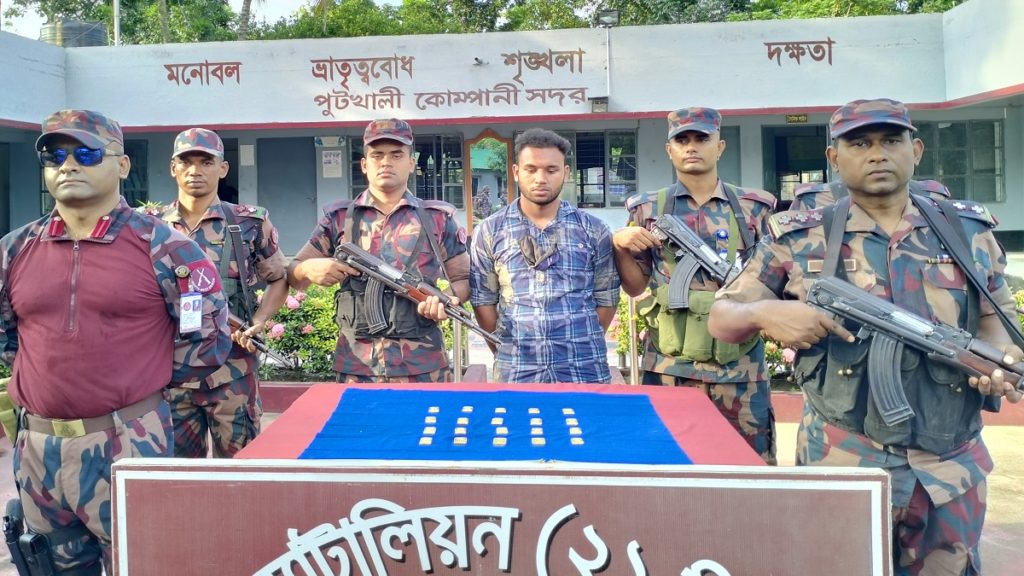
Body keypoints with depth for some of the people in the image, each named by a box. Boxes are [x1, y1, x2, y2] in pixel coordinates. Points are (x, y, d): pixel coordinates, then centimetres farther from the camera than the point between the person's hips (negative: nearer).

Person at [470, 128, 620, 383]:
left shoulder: (594, 230, 4)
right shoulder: (489, 232, 4)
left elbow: (606, 299, 8)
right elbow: (483, 301, 7)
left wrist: (584, 346, 7)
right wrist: (506, 353, 7)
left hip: (585, 370, 0)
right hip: (515, 373, 0)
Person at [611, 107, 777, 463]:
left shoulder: (753, 207, 6)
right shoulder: (648, 209, 6)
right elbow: (635, 286, 9)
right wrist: (619, 244, -7)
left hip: (740, 365, 0)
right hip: (668, 365, 0)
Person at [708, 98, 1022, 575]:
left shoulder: (970, 232, 4)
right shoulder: (800, 241, -3)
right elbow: (721, 320, -1)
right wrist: (766, 312, -23)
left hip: (952, 470, 3)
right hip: (841, 467, -2)